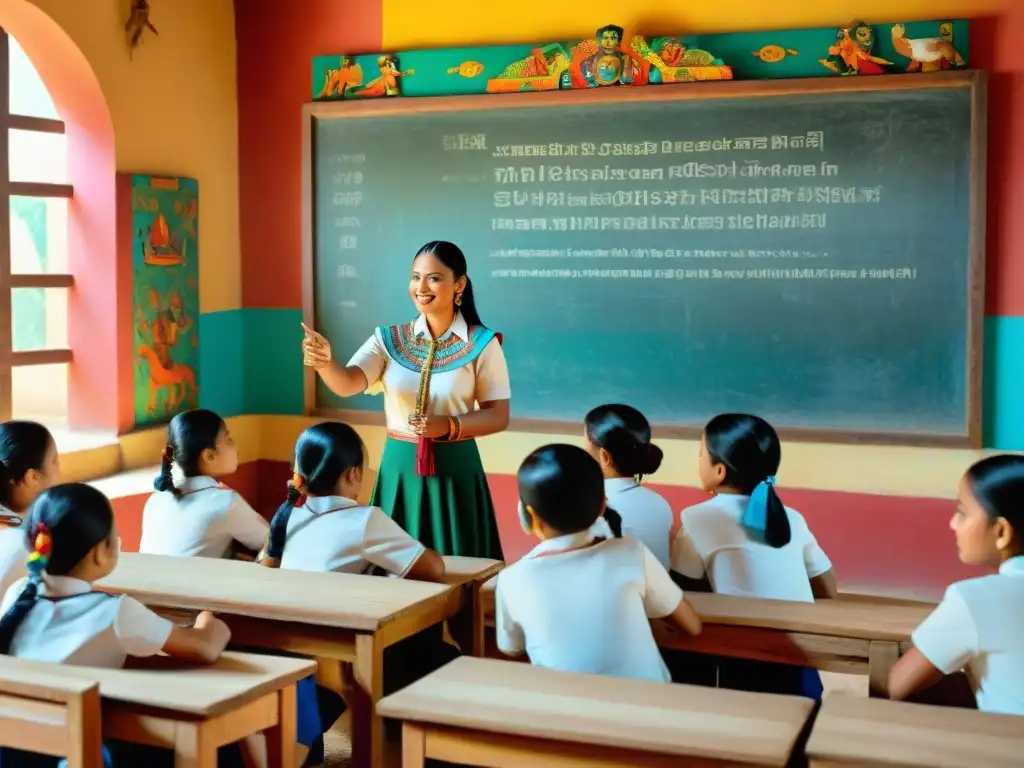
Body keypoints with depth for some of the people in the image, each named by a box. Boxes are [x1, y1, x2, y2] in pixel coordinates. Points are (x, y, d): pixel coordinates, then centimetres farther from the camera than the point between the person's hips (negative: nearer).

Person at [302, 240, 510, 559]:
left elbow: (498, 416, -4)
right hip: (399, 468, 2)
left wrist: (449, 426, -20)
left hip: (454, 470, -2)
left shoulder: (481, 344, -5)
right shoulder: (389, 339, 1)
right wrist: (325, 362, -34)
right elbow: (347, 384, -13)